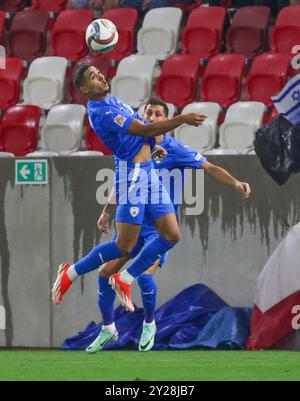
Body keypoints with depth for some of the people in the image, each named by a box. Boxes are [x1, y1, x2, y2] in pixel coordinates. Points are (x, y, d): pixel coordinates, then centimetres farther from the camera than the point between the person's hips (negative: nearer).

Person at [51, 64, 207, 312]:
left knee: (171, 236, 4)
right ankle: (71, 273, 11)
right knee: (124, 246, -8)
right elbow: (145, 130, -25)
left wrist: (152, 146, 13)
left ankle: (125, 279, 15)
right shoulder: (101, 112, -18)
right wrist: (183, 119, -25)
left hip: (148, 171, 10)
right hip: (132, 174, -10)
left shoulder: (110, 100, 13)